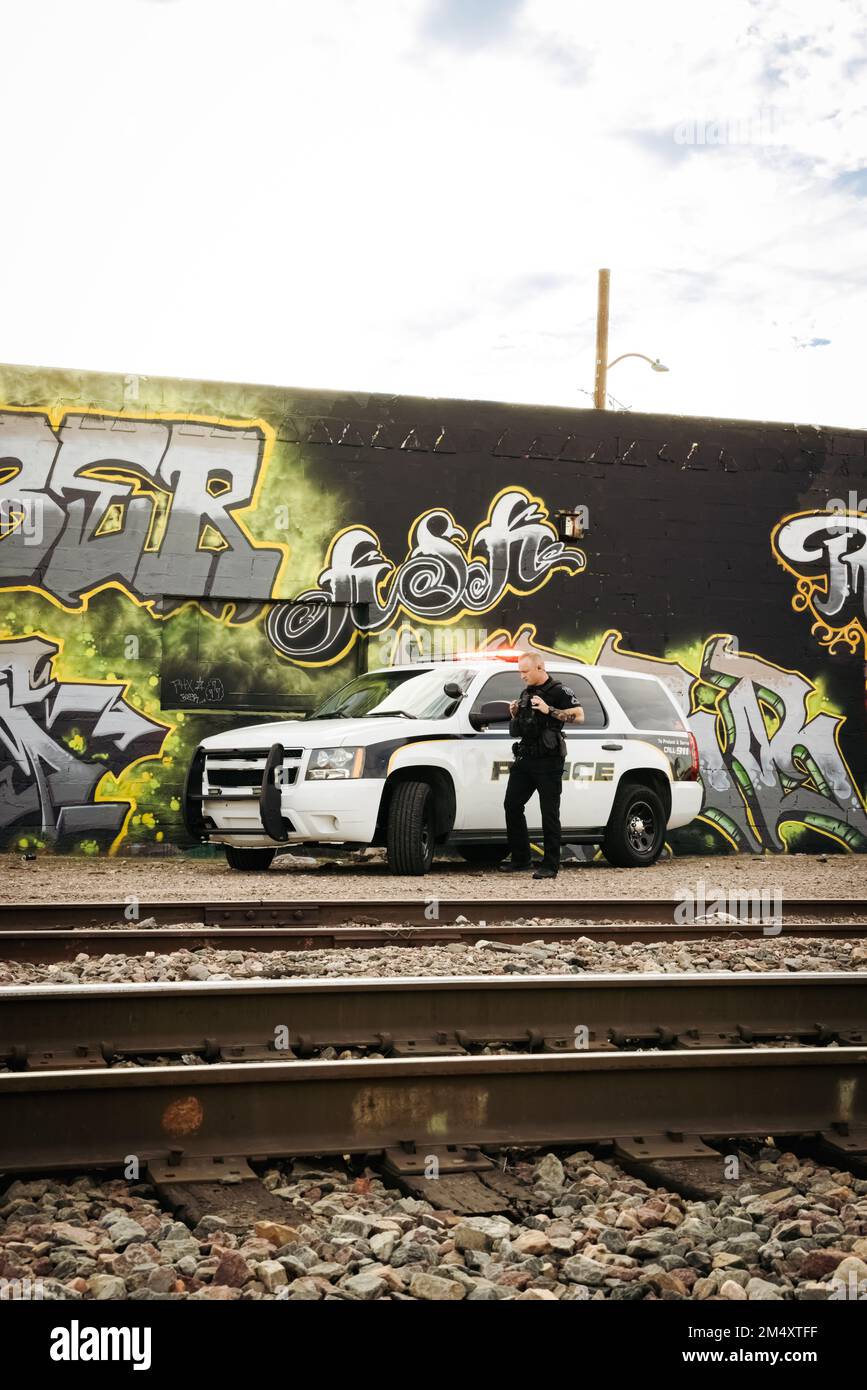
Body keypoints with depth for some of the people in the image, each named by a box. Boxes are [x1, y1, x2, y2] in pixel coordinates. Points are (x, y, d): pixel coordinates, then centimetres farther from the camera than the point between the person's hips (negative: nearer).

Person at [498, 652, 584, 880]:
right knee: (512, 805, 6)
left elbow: (579, 716, -17)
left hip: (548, 761, -8)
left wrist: (549, 710, -22)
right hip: (525, 758, 8)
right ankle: (520, 859, 15)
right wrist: (515, 714, 7)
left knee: (549, 813, -4)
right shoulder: (526, 692, 19)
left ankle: (550, 866, 0)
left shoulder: (558, 691, -6)